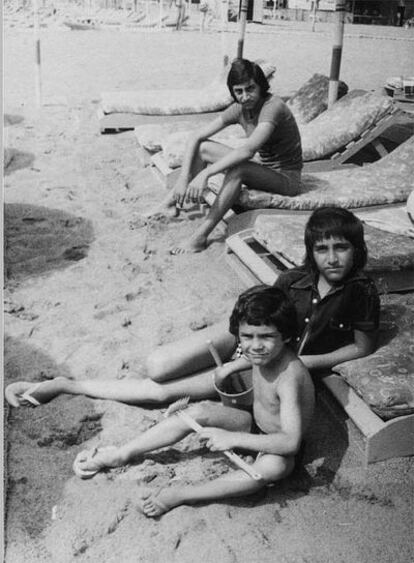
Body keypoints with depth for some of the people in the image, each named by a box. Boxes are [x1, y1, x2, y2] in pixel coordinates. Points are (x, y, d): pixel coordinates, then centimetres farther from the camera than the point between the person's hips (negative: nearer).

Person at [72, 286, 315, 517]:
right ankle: (120, 455, -8)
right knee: (200, 412, -14)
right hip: (254, 425, 7)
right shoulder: (263, 355, -11)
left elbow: (291, 442, -42)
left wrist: (232, 438, -42)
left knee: (274, 466, -41)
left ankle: (178, 495, -36)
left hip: (277, 449, -7)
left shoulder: (288, 376, -34)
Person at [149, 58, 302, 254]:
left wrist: (205, 173, -45)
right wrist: (183, 178, -19)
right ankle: (172, 203, 6)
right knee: (201, 147, 0)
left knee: (237, 169, -37)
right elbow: (196, 136, -6)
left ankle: (200, 237, -32)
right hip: (261, 166, 8)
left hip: (286, 178, -7)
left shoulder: (272, 107, -26)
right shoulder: (240, 109, -4)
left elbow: (248, 150, -41)